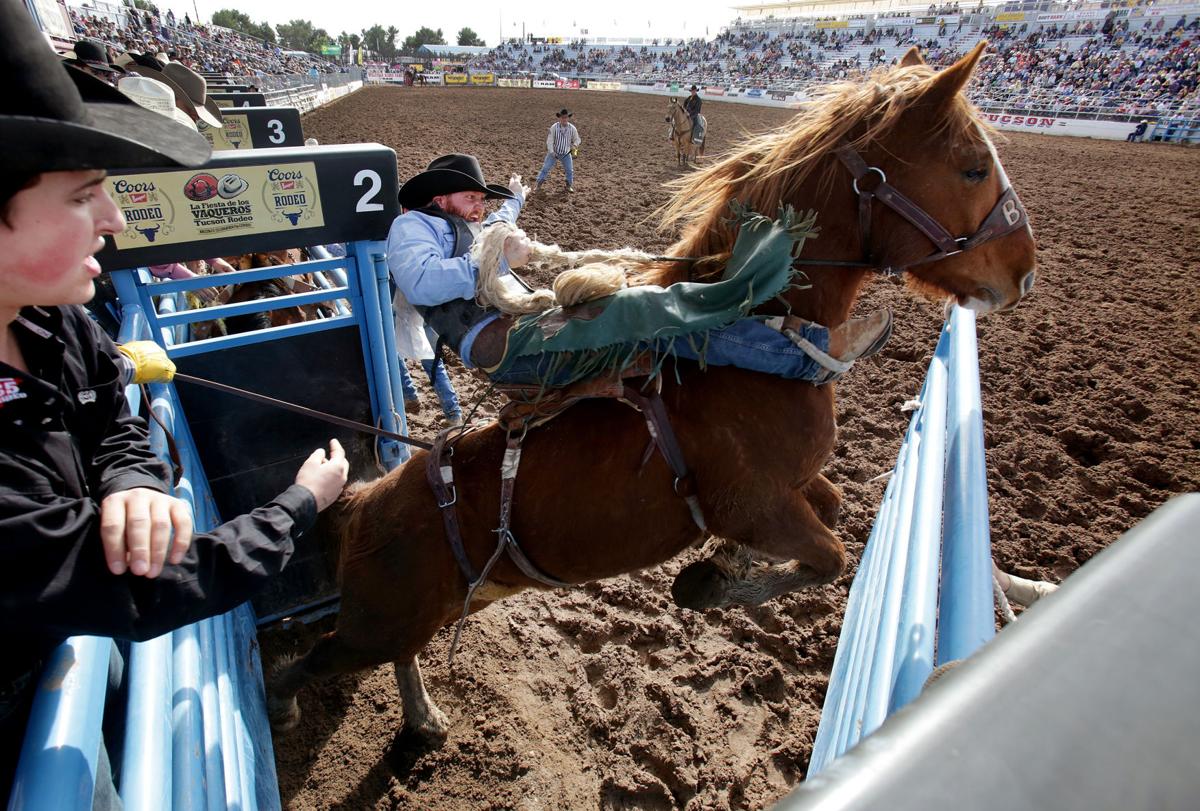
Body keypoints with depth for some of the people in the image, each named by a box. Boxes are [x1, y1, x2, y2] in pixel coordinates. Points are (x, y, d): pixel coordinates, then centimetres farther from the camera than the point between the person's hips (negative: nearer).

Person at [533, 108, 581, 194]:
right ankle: (539, 185, 9)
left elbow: (577, 139, 3)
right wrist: (552, 152, -22)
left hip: (566, 153, 2)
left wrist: (574, 146, -18)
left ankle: (569, 186, 21)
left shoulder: (572, 128, -10)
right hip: (554, 152, -2)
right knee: (545, 168, -2)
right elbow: (549, 141, -14)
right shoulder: (554, 127, -16)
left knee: (570, 170, 1)